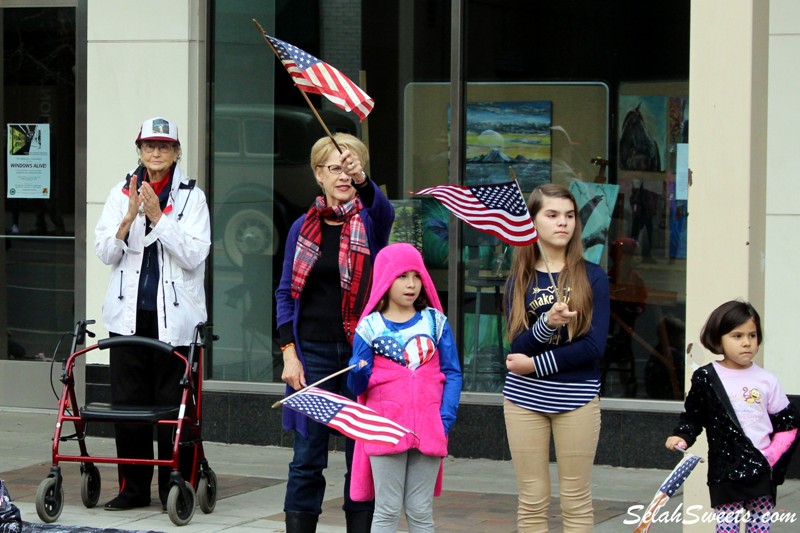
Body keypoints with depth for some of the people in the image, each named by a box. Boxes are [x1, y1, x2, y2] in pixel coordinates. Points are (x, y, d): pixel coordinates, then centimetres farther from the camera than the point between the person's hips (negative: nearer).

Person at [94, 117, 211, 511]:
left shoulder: (191, 197, 0)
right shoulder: (121, 193, 9)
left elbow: (194, 255, -10)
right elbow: (105, 253, 2)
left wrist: (157, 216, -15)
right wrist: (130, 216, -13)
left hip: (174, 316, -3)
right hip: (128, 315, 3)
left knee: (173, 404, -1)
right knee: (128, 403, 4)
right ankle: (133, 487, 14)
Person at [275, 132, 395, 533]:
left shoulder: (371, 220, 1)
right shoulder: (304, 228, 7)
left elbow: (383, 209, -24)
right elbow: (285, 292, 7)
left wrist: (363, 180, -45)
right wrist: (289, 353, -3)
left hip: (362, 353, -1)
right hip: (313, 352, 1)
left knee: (362, 458, 3)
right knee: (307, 458, 2)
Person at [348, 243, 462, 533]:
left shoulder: (436, 321, 7)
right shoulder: (370, 326, 2)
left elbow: (452, 373, 6)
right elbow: (357, 385, 1)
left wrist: (446, 417, -6)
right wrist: (359, 374, -22)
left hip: (428, 429, 1)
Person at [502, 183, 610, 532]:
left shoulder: (591, 277, 0)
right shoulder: (519, 280, 5)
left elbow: (594, 345, -9)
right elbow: (518, 346, -5)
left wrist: (536, 364, -10)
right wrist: (547, 323, -25)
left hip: (577, 397, -2)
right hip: (525, 398, 2)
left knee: (576, 501, 3)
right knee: (532, 501, 5)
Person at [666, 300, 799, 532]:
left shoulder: (766, 381, 3)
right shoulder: (706, 378, -2)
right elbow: (693, 416, 6)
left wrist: (774, 455, -4)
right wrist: (682, 436, -12)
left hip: (763, 469, 2)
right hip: (726, 470, -2)